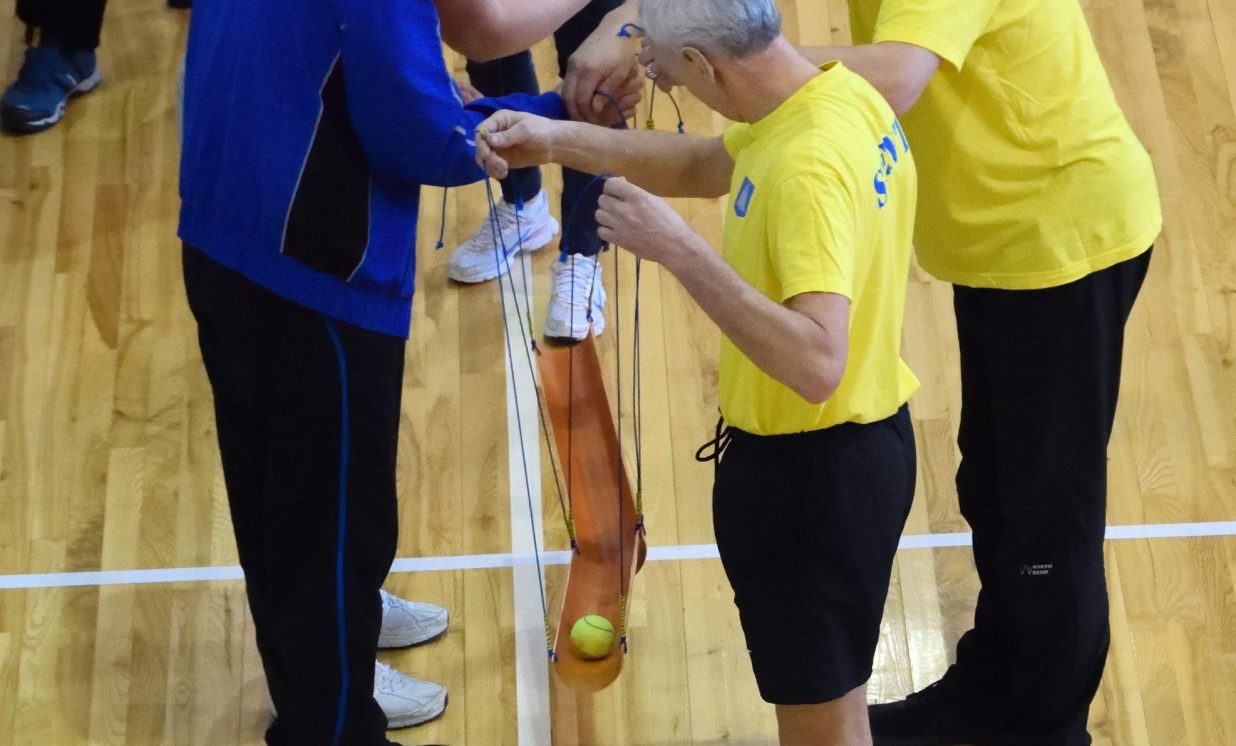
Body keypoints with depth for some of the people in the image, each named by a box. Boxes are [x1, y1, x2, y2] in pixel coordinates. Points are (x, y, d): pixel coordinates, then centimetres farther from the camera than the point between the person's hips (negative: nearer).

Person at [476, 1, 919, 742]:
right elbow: (708, 165, 17)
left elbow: (816, 365, -38)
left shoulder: (807, 168, -30)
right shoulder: (839, 93, -1)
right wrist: (560, 139, 7)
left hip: (814, 471, -10)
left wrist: (680, 249, -36)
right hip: (861, 440, 10)